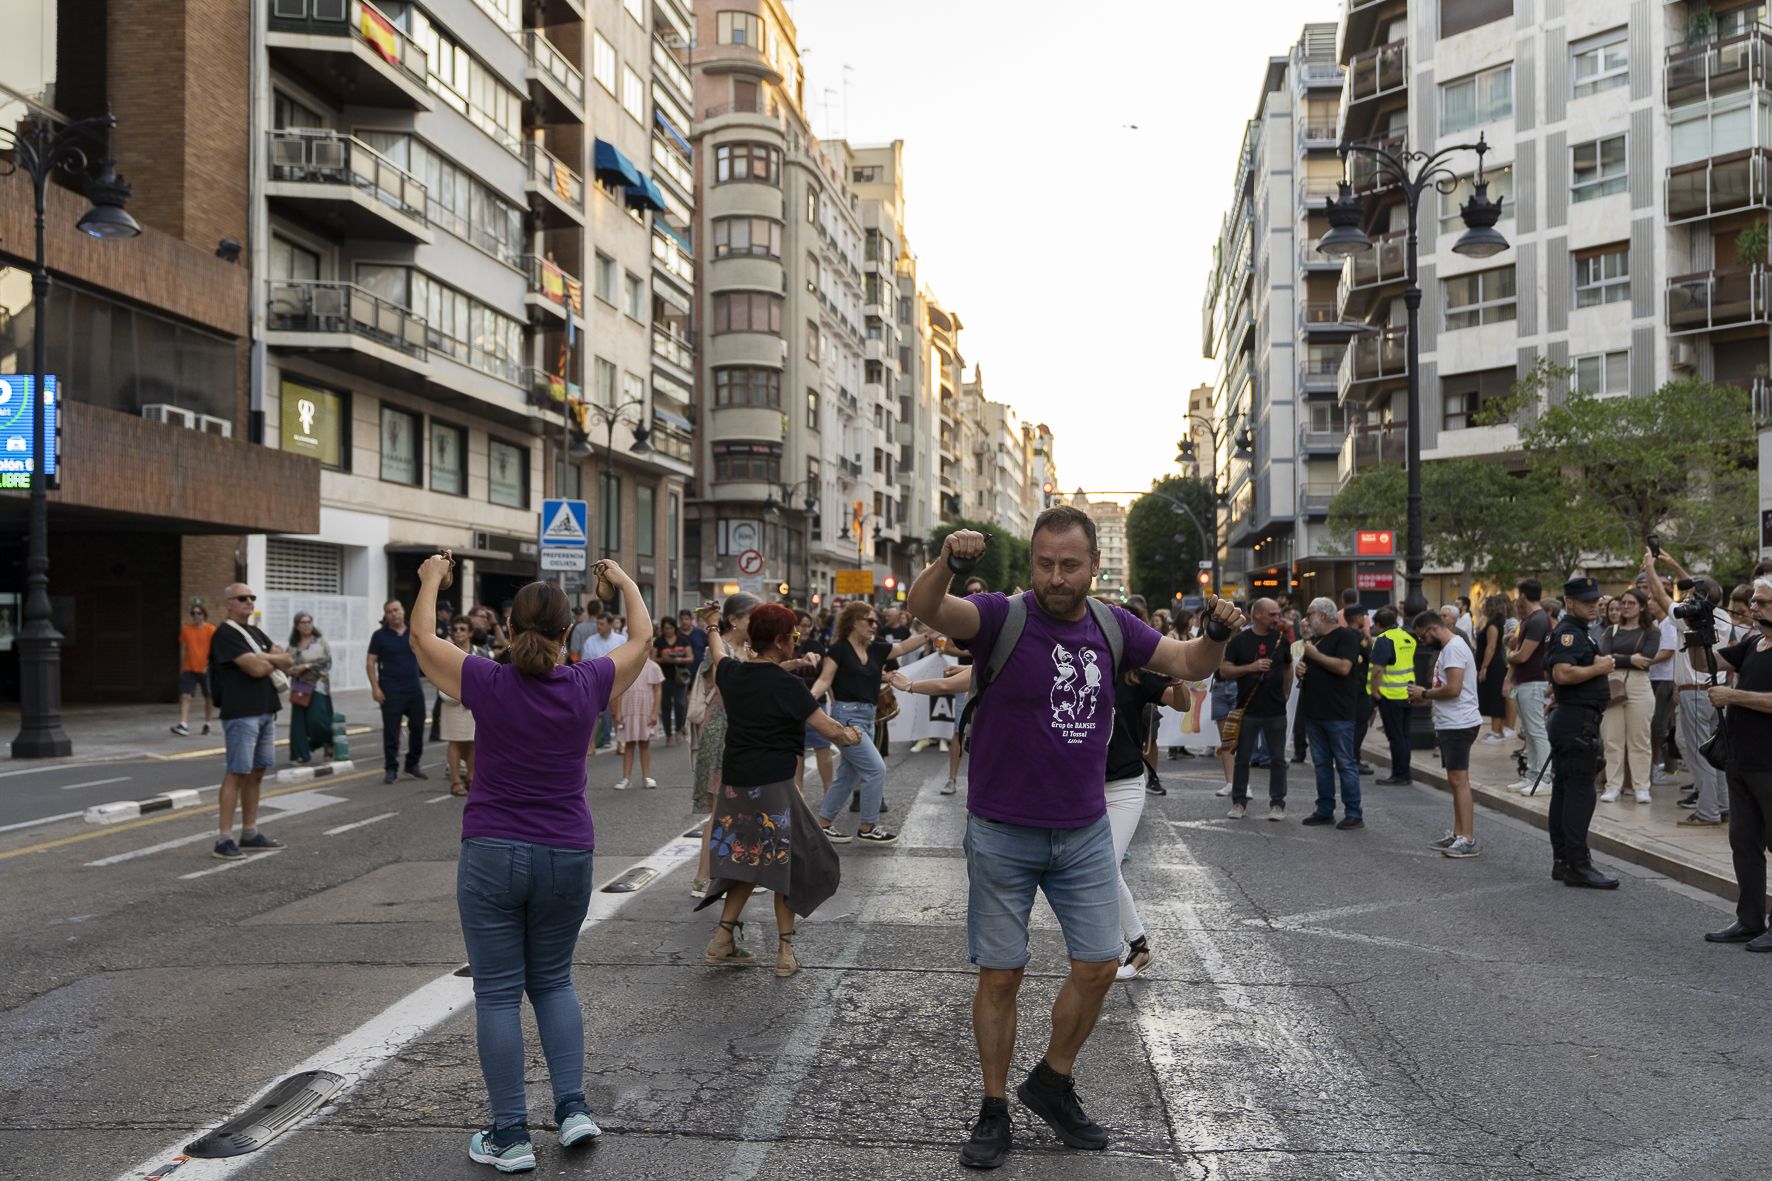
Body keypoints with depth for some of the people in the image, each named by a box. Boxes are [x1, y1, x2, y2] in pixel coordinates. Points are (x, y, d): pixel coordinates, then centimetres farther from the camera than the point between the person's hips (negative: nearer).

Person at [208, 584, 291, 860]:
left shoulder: (256, 634, 19)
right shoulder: (225, 635, -8)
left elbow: (288, 660, 10)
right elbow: (256, 668, -17)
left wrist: (265, 658, -8)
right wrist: (274, 662, 3)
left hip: (266, 712, 8)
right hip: (241, 714, -8)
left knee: (256, 773, 11)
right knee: (237, 773, -8)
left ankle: (250, 834, 18)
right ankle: (224, 839, -5)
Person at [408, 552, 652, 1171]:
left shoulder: (488, 683, -8)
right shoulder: (588, 685, -5)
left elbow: (422, 638, 8)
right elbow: (642, 638, 13)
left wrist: (431, 580, 23)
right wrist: (625, 582, 27)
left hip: (492, 856, -2)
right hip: (567, 858, 2)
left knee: (497, 993, 6)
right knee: (553, 982, 19)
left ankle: (511, 1136, 11)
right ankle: (574, 1108, 10)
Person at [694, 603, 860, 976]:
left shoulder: (733, 672, 3)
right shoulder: (786, 684, -15)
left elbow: (719, 655, 28)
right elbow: (829, 729, -16)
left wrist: (712, 628, 48)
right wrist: (850, 736, 6)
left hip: (734, 781, 6)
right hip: (773, 784, -6)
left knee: (748, 859, 19)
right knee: (786, 861, 9)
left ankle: (723, 937, 14)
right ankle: (785, 950, 12)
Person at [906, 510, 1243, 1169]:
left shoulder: (1112, 627, 0)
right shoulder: (1002, 618, -14)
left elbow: (1190, 665, 8)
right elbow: (925, 609, -32)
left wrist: (1218, 634, -15)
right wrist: (946, 563, -54)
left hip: (1085, 831, 4)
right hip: (1002, 835, -4)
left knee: (1099, 965, 8)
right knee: (1000, 975, 6)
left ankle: (1052, 1084, 32)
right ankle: (994, 1110, 24)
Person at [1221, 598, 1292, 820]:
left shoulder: (1281, 639, 6)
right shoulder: (1239, 641, -2)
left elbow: (1288, 668, 19)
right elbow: (1224, 671, -5)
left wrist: (1283, 694, 12)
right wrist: (1252, 667, -16)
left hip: (1276, 711, 2)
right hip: (1247, 709, -2)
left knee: (1278, 759, 5)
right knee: (1242, 758, 6)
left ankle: (1277, 803, 14)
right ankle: (1239, 802, 16)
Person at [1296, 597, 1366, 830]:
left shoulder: (1345, 636, -9)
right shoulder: (1314, 638, 18)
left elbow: (1344, 667, -22)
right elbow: (1305, 662, 28)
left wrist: (1315, 654, -14)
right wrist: (1300, 667, 4)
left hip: (1338, 713, -8)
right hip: (1314, 712, 8)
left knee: (1345, 763, -3)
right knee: (1321, 764, 12)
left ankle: (1354, 814, 2)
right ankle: (1325, 811, 19)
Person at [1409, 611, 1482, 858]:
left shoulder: (1454, 648, -16)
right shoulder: (1449, 648, 17)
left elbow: (1453, 689, -24)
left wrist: (1424, 694, -11)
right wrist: (1426, 694, 8)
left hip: (1459, 724, -11)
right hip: (1450, 724, 11)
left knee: (1459, 780, -10)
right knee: (1455, 780, 14)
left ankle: (1468, 840, -8)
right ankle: (1458, 834, 20)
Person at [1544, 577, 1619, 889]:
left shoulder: (1574, 632, 19)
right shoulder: (1569, 633, -15)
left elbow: (1549, 671, 30)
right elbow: (1562, 673, -30)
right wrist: (1598, 668, -16)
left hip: (1566, 720, 11)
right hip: (1578, 721, -11)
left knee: (1563, 791, 12)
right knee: (1580, 793, -10)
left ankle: (1562, 861, 18)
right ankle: (1577, 865, -8)